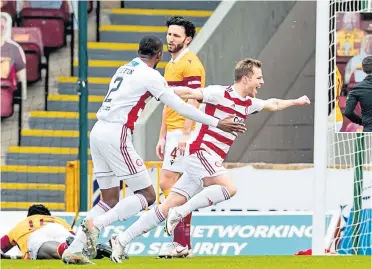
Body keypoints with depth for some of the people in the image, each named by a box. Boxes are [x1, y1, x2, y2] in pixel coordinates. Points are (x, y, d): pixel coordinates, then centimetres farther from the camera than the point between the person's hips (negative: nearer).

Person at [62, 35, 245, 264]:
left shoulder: (125, 69, 17)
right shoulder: (149, 75, -7)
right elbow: (180, 107, -8)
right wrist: (217, 123, -3)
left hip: (98, 132, 8)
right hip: (116, 136, -8)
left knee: (110, 200, 13)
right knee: (147, 195, -2)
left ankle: (73, 249, 6)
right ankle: (95, 225, -15)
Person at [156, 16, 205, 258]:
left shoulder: (190, 64, -10)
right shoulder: (171, 65, 20)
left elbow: (192, 101, -17)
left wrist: (185, 135, -23)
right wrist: (162, 137, 22)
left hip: (184, 133, -10)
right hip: (173, 133, 10)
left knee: (168, 182, -14)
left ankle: (181, 243, -14)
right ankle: (183, 243, 8)